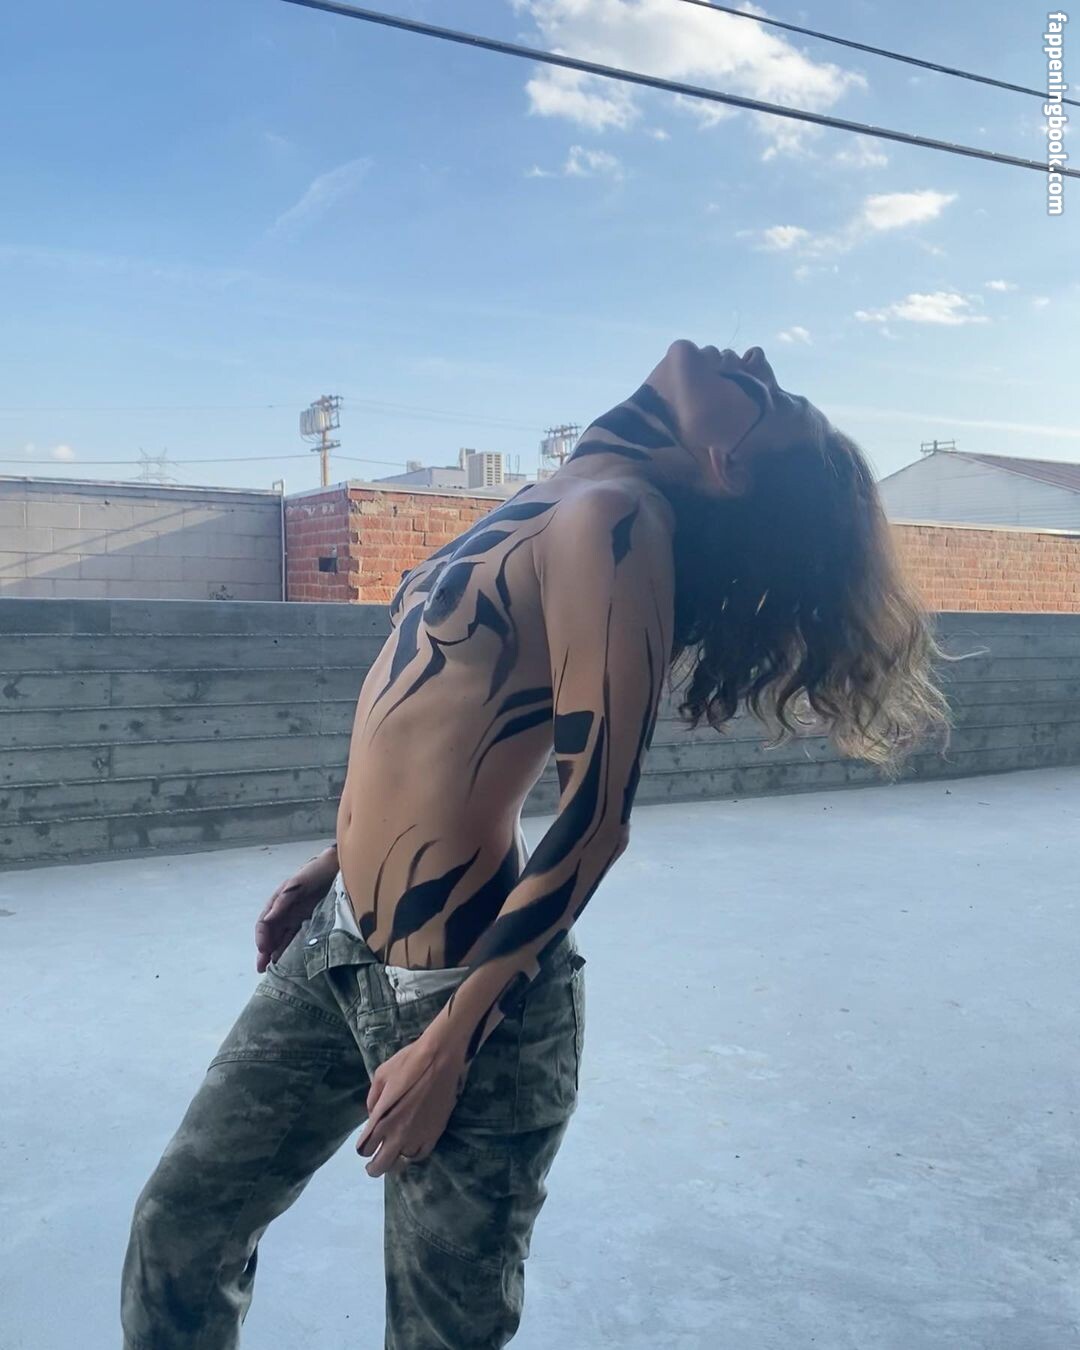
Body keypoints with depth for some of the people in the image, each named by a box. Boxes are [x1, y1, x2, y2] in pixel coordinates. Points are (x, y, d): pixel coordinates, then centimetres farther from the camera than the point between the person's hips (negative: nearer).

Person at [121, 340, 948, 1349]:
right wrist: (336, 862, 21)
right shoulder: (555, 504, 6)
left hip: (454, 979, -8)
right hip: (342, 942, 9)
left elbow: (595, 817, -22)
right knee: (179, 1225, 20)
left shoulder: (612, 517, -19)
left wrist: (447, 1047, -17)